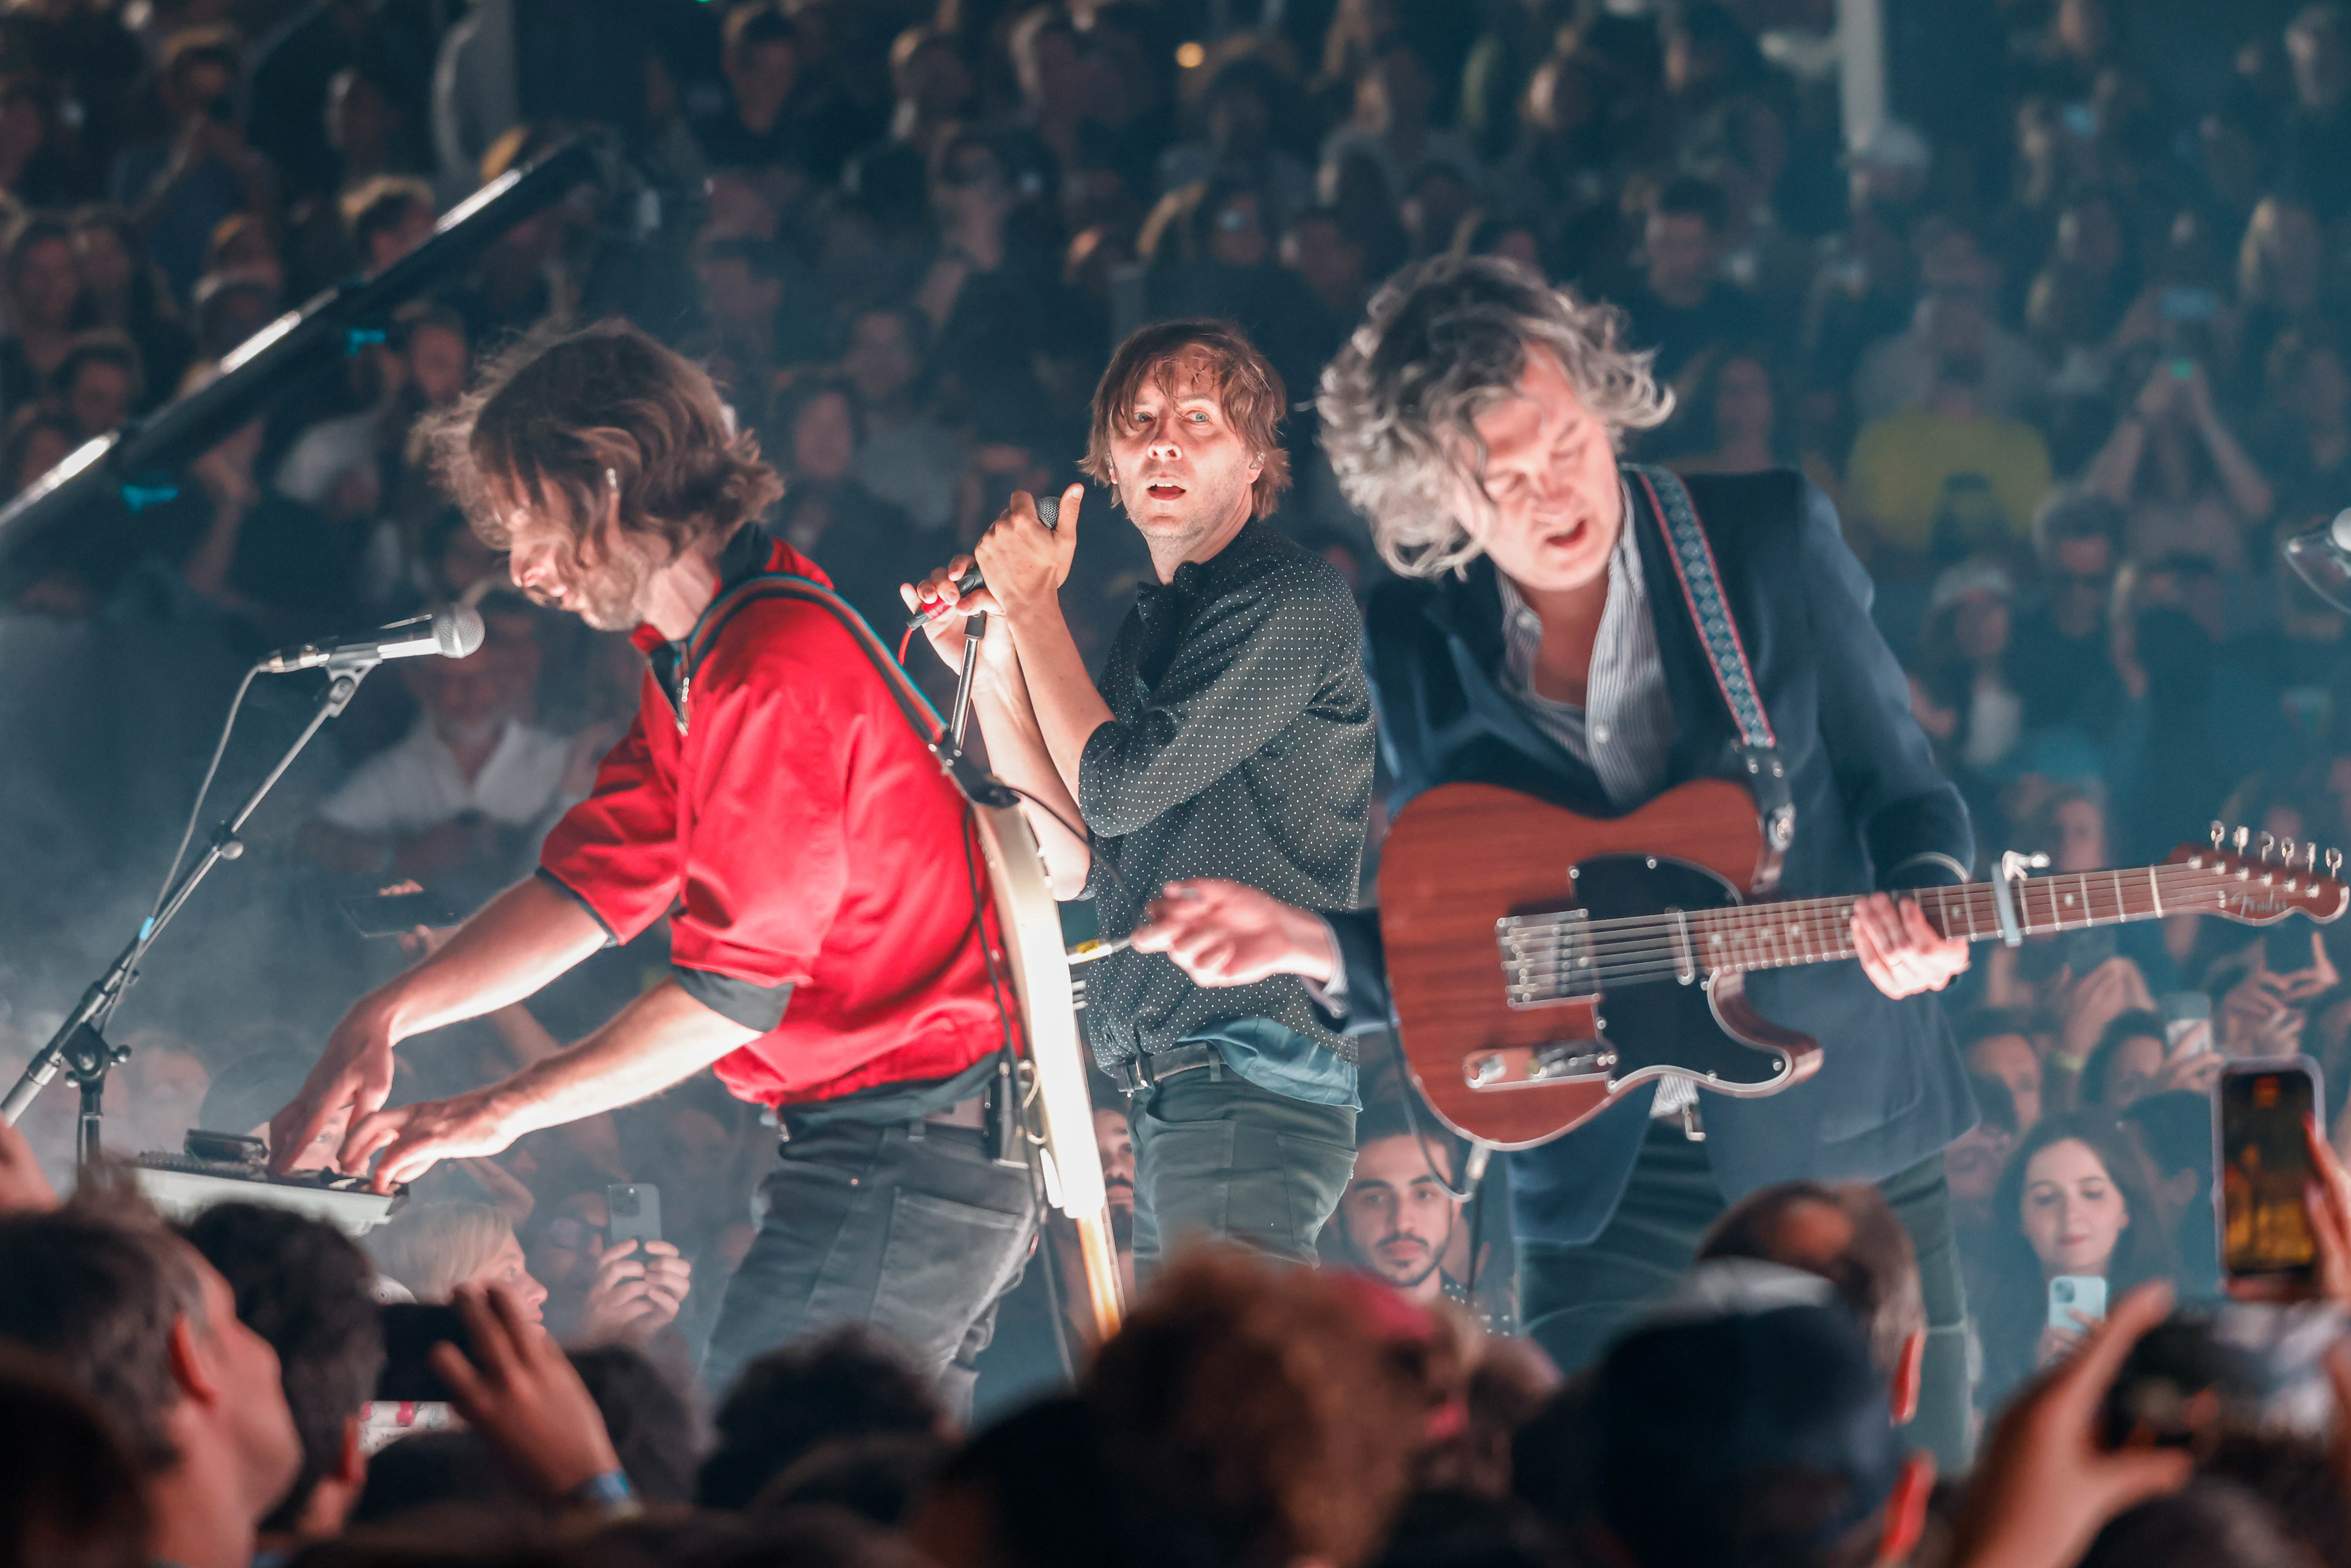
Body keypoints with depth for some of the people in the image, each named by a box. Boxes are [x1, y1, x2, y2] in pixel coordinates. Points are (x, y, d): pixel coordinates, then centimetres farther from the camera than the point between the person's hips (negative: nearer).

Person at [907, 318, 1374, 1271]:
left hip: (1251, 1072, -10)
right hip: (1166, 1085, 10)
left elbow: (1119, 787, -13)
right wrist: (988, 663, 8)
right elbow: (1072, 866, 14)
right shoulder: (1153, 626, 21)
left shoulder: (1291, 602, -8)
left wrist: (1031, 605, -3)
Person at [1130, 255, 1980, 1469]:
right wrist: (1315, 945, -10)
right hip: (1601, 1180, 1)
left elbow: (1902, 794, 5)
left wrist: (1919, 901, -17)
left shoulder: (1775, 539, -1)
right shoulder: (1416, 649, 3)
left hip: (1844, 1142, -1)